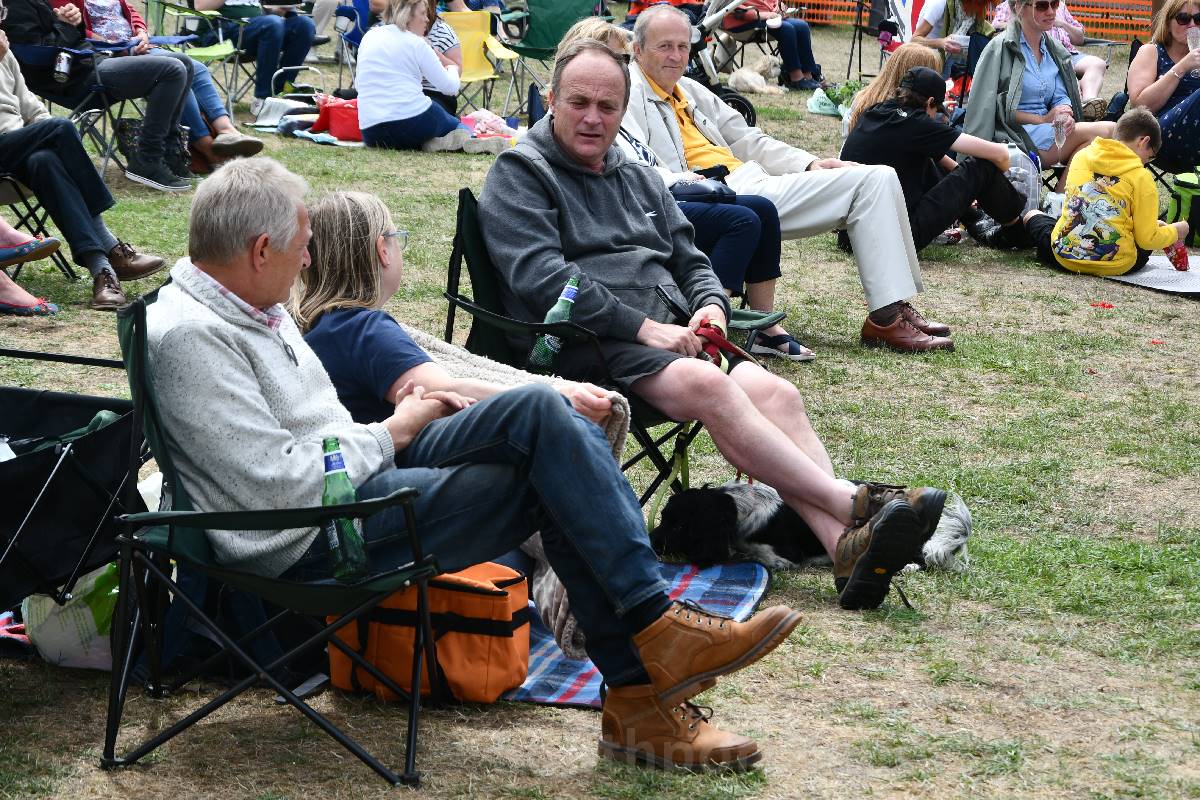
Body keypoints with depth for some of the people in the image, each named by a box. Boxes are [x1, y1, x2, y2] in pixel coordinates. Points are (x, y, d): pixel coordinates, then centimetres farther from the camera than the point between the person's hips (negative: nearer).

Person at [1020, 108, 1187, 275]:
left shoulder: (1081, 156, 6)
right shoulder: (1141, 177, -6)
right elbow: (1148, 239, -7)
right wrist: (1175, 232, 15)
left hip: (1063, 256, 1)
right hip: (1114, 265, -1)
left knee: (1032, 215, 30)